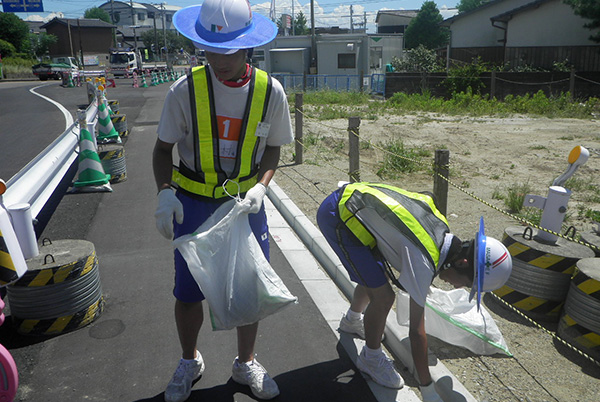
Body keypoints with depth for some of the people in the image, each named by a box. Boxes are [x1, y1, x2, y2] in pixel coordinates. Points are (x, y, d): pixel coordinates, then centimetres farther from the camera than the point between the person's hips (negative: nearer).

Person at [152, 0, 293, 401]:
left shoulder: (270, 91, -7)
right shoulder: (185, 90, -12)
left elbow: (273, 149, 3)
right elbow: (164, 148, -2)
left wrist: (260, 187, -14)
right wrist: (165, 192, -19)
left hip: (246, 203, 1)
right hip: (194, 204, -1)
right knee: (188, 292, 9)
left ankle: (246, 363, 36)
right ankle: (190, 362, 39)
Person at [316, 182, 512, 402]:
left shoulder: (442, 227, 1)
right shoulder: (424, 262, -24)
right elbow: (416, 331, -17)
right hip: (337, 216, -9)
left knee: (375, 277, 24)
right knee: (383, 297, -8)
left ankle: (352, 320, 52)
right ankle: (371, 359, 18)